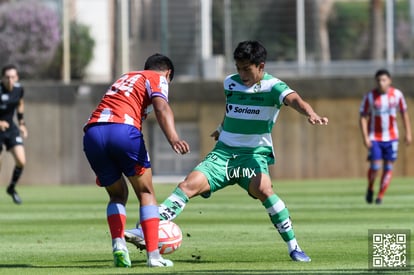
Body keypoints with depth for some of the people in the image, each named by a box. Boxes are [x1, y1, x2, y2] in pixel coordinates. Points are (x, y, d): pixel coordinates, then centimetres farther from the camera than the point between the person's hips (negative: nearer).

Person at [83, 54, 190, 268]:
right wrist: (173, 138, -23)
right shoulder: (157, 79, 17)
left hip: (92, 134, 5)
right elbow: (161, 107, -5)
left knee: (117, 194, 22)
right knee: (146, 193, 9)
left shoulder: (124, 79, 37)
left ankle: (118, 244, 0)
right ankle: (153, 254, 0)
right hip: (123, 129, -5)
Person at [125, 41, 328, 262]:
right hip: (224, 152, 4)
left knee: (262, 188, -34)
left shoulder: (272, 87, -9)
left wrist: (310, 114, -50)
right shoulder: (230, 83, 7)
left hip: (255, 153, -4)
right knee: (190, 184, -17)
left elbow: (293, 99, -29)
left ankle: (293, 247, -22)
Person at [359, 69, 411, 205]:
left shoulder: (397, 94, -3)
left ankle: (380, 196, 11)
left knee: (388, 167, 0)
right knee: (375, 167, -10)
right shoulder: (369, 97, -9)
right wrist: (365, 137, -15)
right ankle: (370, 188, 18)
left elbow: (404, 113, 9)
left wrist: (408, 133, 6)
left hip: (391, 137, 2)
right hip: (374, 137, -2)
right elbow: (363, 117, -6)